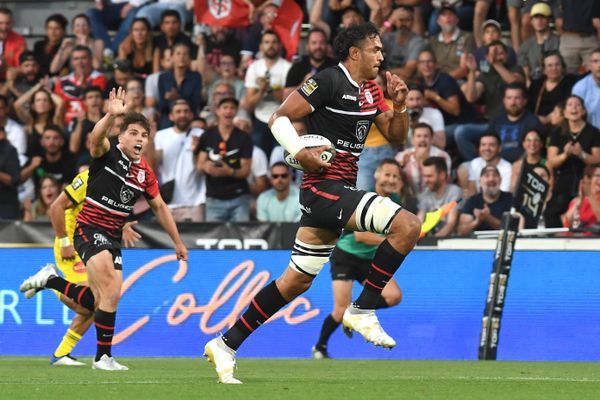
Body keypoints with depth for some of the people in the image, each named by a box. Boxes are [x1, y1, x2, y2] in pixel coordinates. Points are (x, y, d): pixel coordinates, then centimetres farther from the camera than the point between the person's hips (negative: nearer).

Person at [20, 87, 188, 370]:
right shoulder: (108, 153, -9)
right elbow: (96, 137, -33)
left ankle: (49, 280, 28)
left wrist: (177, 242, 22)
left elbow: (160, 207, 21)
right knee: (111, 288, -25)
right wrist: (111, 115, -53)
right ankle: (103, 356, -21)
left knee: (101, 300, 7)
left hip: (113, 238, 7)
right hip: (89, 229, -7)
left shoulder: (145, 173, 8)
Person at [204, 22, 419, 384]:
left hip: (341, 191, 9)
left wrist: (399, 106, 3)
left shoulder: (370, 90, 15)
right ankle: (363, 311, -11)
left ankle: (227, 344, 15)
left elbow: (397, 136, 21)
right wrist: (300, 152, -24)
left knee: (298, 279, 10)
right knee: (408, 225, -19)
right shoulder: (329, 81, -10)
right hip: (326, 187, -9)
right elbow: (279, 118, -10)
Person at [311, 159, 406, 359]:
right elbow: (360, 235, -27)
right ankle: (320, 348, 12)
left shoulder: (394, 201, 1)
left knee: (394, 296, -16)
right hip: (346, 255, -6)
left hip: (371, 260, 6)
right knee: (342, 309, -13)